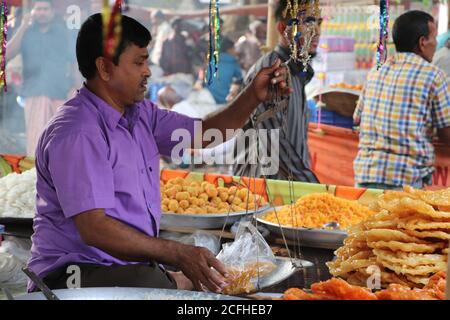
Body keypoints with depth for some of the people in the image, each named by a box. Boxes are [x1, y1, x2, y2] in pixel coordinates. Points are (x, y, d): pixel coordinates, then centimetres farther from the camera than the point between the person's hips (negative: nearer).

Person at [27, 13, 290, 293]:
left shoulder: (141, 115, 12)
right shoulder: (78, 133, -19)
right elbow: (94, 228, -25)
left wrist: (254, 96, 2)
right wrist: (178, 254, -28)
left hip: (134, 266, 10)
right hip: (79, 273, -9)